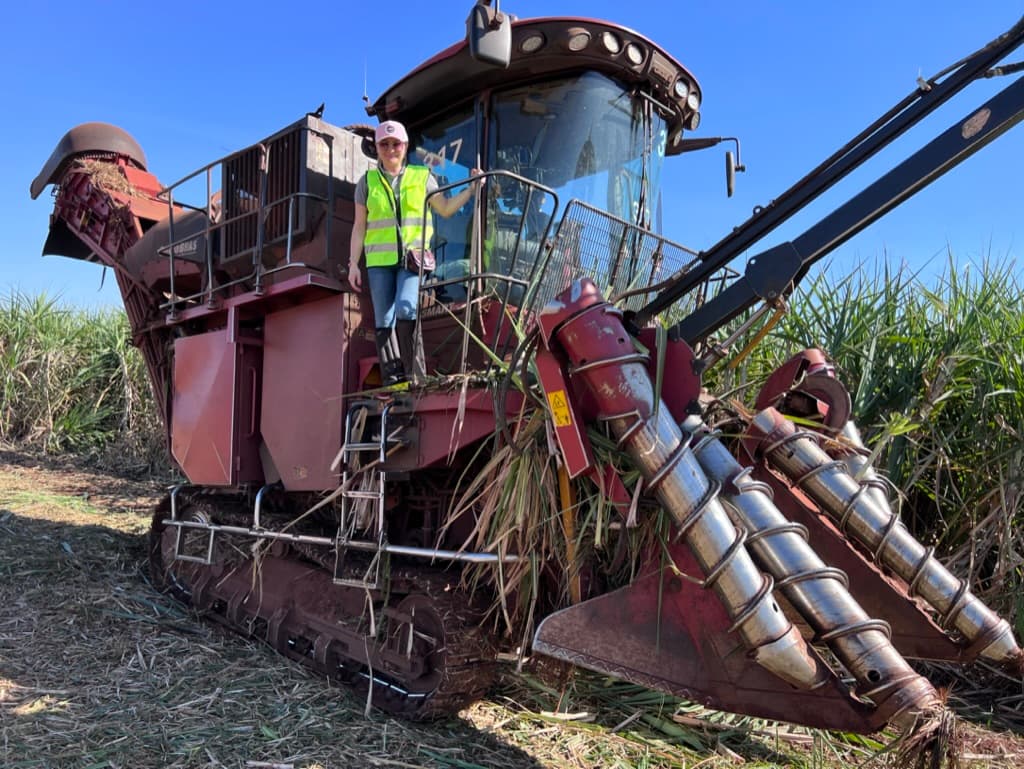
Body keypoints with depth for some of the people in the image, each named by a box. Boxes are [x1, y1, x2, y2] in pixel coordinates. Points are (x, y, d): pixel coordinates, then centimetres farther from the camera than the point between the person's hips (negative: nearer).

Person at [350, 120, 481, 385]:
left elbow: (445, 209, 17)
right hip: (379, 261, 2)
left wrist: (470, 188, 6)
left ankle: (414, 375, -12)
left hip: (414, 257, -2)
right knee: (384, 321, -1)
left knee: (405, 312, -21)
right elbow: (359, 226, 13)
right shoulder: (367, 181, 12)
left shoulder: (422, 177, 10)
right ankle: (392, 380, 4)